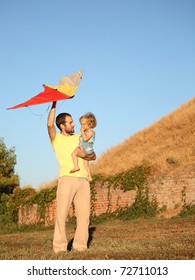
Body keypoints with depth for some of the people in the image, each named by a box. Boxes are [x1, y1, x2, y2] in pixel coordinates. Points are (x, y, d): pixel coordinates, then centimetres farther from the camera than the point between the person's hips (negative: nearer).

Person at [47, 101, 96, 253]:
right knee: (62, 213, -10)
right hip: (67, 178, -4)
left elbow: (93, 156, 21)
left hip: (83, 180, 4)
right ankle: (59, 248, -8)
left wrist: (87, 156, -2)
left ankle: (81, 246, 4)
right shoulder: (56, 139, 10)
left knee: (84, 214, -1)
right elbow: (50, 125, -10)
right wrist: (53, 105, -8)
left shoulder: (80, 137, 23)